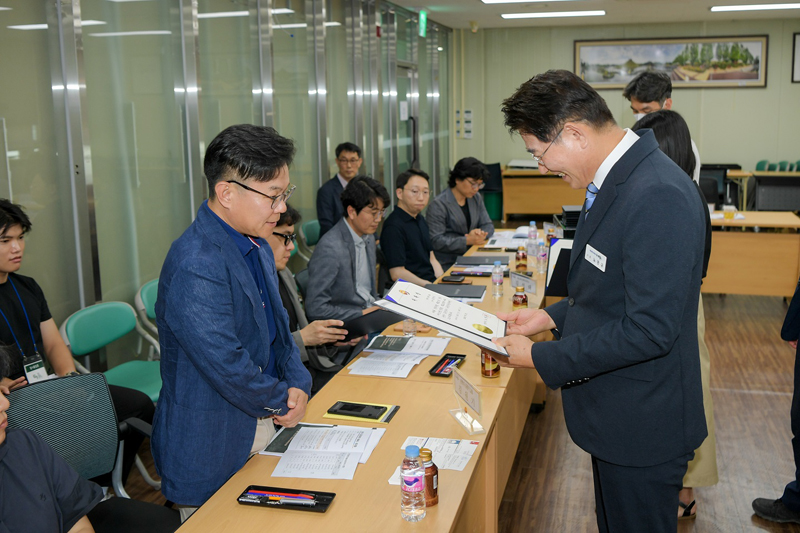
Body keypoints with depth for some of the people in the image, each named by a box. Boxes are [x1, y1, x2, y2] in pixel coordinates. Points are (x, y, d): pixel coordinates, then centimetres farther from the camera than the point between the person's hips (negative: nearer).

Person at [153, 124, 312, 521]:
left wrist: (298, 383, -5)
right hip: (213, 450, -8)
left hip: (266, 426, 9)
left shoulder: (256, 246, 5)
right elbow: (227, 366, -30)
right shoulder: (195, 266, -28)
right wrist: (282, 400, -12)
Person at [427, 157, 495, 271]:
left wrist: (480, 234, -8)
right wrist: (467, 240, -22)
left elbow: (488, 226, 17)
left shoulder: (476, 198, 15)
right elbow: (436, 241, -16)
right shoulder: (438, 205, -10)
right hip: (447, 265, -7)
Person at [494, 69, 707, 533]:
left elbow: (650, 330, -29)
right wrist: (552, 317, 5)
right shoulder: (615, 179, 5)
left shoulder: (657, 197, -28)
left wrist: (541, 358, -21)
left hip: (643, 425, -10)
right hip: (617, 415, 10)